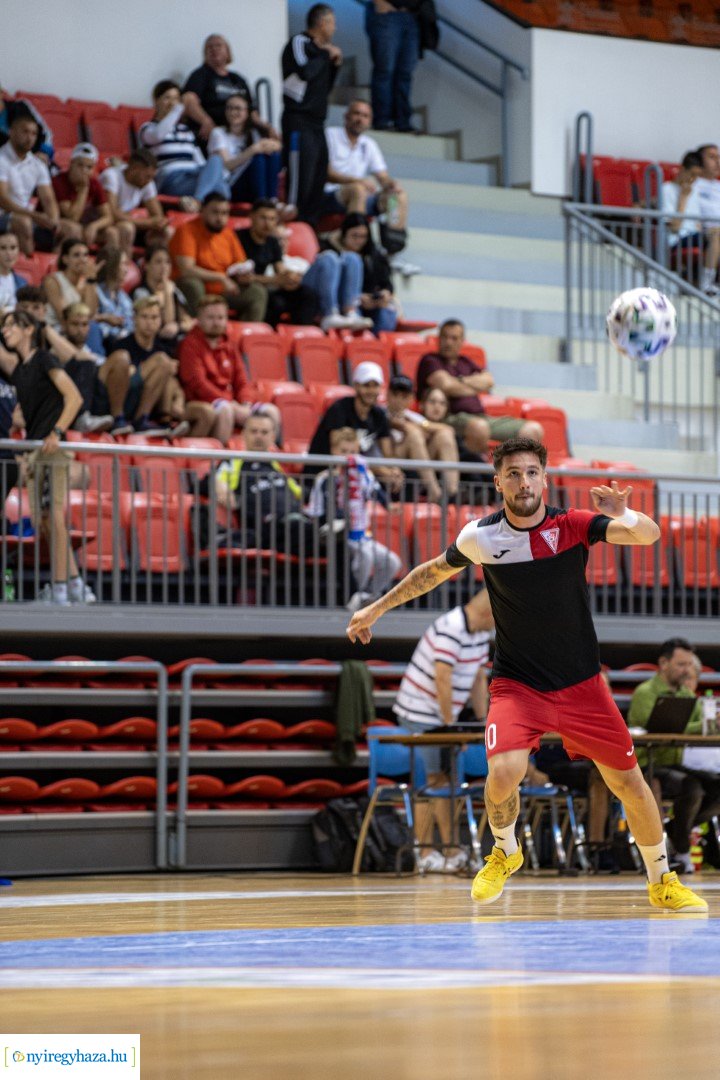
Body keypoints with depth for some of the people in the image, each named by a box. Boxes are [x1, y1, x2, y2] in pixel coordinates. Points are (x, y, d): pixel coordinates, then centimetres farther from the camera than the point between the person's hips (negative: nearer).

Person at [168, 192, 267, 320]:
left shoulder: (228, 231, 7)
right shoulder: (188, 231, -13)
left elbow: (240, 265, 15)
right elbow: (186, 269, -24)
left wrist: (244, 276, -10)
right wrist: (221, 278, -25)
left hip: (221, 292, 6)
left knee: (258, 292, -8)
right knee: (193, 285, -37)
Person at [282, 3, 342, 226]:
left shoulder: (318, 49, 19)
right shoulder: (299, 43, -5)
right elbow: (305, 72, -23)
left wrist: (335, 65, 11)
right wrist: (326, 55, -8)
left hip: (315, 123, 9)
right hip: (298, 121, -9)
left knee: (317, 182, 9)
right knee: (300, 182, -14)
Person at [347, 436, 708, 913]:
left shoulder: (573, 525, -11)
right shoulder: (481, 537, -7)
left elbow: (649, 534, -24)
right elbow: (434, 571, 13)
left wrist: (624, 517, -45)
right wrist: (376, 609, 17)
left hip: (581, 685, 1)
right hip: (517, 684, -1)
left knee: (630, 783, 2)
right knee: (504, 772, -24)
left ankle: (663, 882, 26)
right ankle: (505, 851, 8)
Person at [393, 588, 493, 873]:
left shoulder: (480, 633, 8)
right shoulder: (450, 630, -23)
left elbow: (478, 679, 15)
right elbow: (442, 680, -26)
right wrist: (450, 725, -21)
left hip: (443, 716, 9)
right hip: (421, 714, -9)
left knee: (444, 780, 9)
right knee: (430, 781, -8)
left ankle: (449, 850, 11)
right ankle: (425, 855, -6)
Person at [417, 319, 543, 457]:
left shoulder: (466, 362, 27)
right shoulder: (430, 361, 7)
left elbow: (489, 381, 10)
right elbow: (446, 385, -10)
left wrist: (462, 381, -3)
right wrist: (475, 388, 6)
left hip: (480, 416, 7)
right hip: (451, 418, -7)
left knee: (534, 430, -7)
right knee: (479, 427, -44)